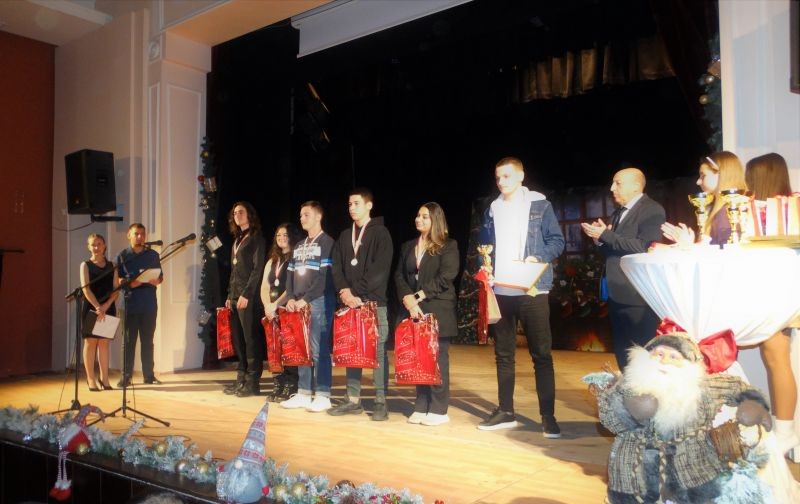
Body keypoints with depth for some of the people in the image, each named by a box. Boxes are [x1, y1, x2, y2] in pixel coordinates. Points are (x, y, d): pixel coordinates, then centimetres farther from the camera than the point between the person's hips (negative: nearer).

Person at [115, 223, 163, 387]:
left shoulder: (153, 255, 12)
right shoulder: (122, 256, 6)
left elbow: (161, 277, 14)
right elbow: (117, 281, 2)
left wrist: (156, 281, -9)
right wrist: (131, 283, -16)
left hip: (149, 304, 2)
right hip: (130, 304, -2)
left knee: (147, 341, 7)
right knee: (128, 341, -1)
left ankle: (149, 375, 12)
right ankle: (126, 376, 4)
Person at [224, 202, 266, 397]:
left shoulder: (256, 238, -3)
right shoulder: (237, 240, 21)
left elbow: (258, 269, -12)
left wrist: (246, 294, -18)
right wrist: (230, 295, 14)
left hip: (248, 296, -8)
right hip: (235, 296, 8)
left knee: (251, 338, -7)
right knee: (238, 339, 7)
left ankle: (253, 382, -3)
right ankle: (241, 379, 12)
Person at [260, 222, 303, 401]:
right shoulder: (272, 261, 18)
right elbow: (264, 287, 12)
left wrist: (276, 304, -18)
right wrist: (268, 306, -6)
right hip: (273, 311, 7)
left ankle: (290, 390, -3)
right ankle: (277, 388, 13)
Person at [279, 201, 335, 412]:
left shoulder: (327, 243, -3)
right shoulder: (299, 246, 20)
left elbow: (325, 277, -12)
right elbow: (290, 274, 18)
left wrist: (305, 299, -15)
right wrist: (291, 298, 2)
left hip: (319, 302, -7)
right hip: (298, 304, 7)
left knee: (318, 349, -7)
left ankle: (322, 395, -1)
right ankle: (304, 393, 14)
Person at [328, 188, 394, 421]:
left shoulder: (380, 233, -1)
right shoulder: (344, 236, 16)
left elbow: (380, 269, -11)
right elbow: (337, 267, 11)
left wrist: (356, 293, -15)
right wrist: (344, 291, -7)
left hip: (374, 301, -5)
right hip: (350, 301, 5)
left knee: (378, 351, -2)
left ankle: (381, 402, 4)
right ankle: (353, 399, 15)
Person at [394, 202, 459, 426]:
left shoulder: (448, 245, 0)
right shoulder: (407, 246, 17)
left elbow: (446, 277, -11)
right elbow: (399, 276, 10)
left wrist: (419, 296, -12)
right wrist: (408, 299, -8)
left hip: (438, 310, -5)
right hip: (413, 309, 5)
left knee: (437, 359, -4)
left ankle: (438, 410, 3)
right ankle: (421, 407, 11)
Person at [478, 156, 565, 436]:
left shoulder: (540, 205, 2)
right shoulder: (492, 210, 13)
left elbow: (557, 241, 0)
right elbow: (484, 247, 16)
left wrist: (538, 258, -17)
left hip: (532, 290, -4)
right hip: (501, 291, 4)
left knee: (541, 353, -1)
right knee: (503, 354, 10)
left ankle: (548, 416, 7)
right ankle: (505, 411, 20)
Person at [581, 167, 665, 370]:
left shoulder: (652, 210, -9)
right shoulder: (619, 212, 16)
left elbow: (643, 247, -21)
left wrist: (606, 235, -17)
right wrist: (600, 239, -2)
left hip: (638, 297, -8)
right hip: (617, 294, 8)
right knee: (622, 353, 15)